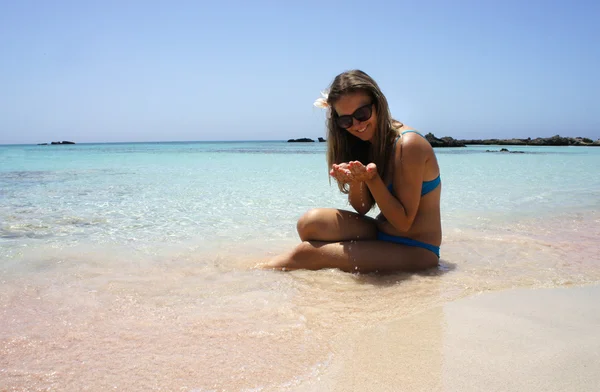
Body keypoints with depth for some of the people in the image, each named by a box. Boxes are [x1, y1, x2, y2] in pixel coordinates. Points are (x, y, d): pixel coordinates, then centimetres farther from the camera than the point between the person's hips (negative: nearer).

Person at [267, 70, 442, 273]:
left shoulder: (409, 144, -19)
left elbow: (403, 222, -17)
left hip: (416, 253, -7)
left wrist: (372, 179, -27)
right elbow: (362, 208, 2)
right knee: (311, 222, -18)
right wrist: (355, 182, -18)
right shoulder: (367, 144, 3)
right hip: (380, 238, 7)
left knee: (307, 253, -19)